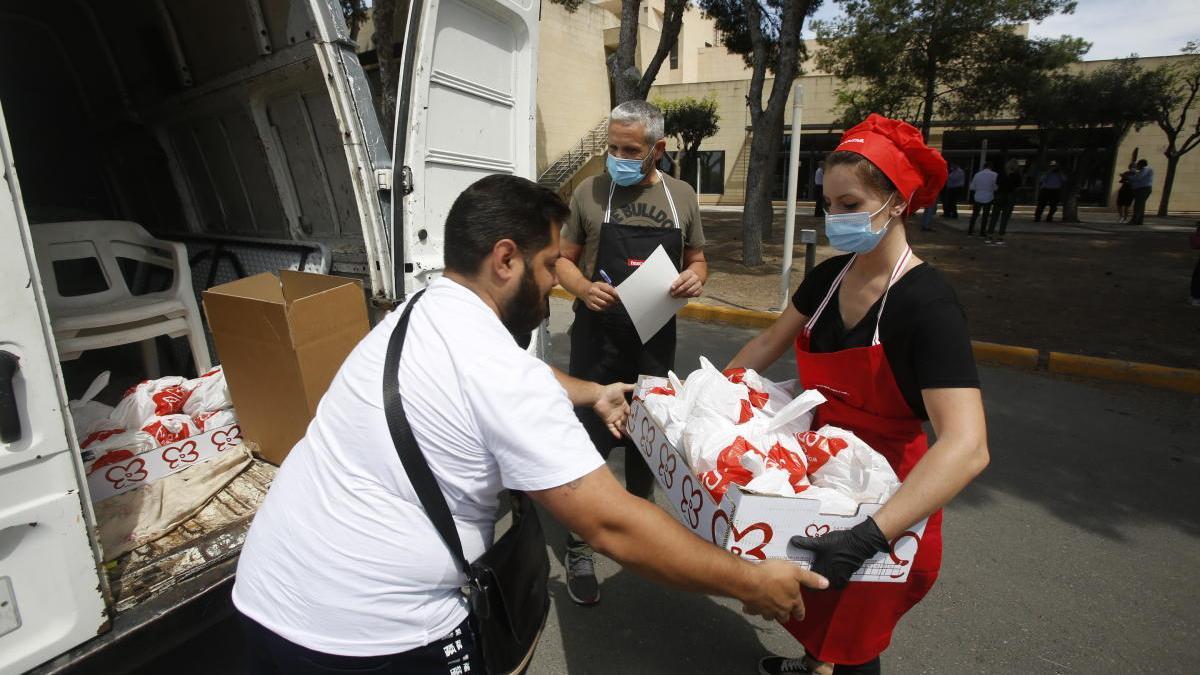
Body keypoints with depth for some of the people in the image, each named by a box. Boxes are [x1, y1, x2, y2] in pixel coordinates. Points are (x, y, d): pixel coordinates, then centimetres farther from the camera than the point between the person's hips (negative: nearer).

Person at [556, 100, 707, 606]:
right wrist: (585, 289, -17)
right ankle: (578, 549, 17)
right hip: (598, 336, -2)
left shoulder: (681, 196, 5)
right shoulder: (590, 193, -2)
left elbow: (696, 258, 14)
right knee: (590, 440, 0)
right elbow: (565, 259, 4)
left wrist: (695, 276, -10)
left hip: (656, 337, 3)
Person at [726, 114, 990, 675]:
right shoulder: (828, 276, -6)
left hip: (886, 493, -6)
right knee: (812, 607, 27)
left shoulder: (927, 305, -27)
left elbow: (967, 447, -36)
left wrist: (869, 536, -44)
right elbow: (769, 343, 9)